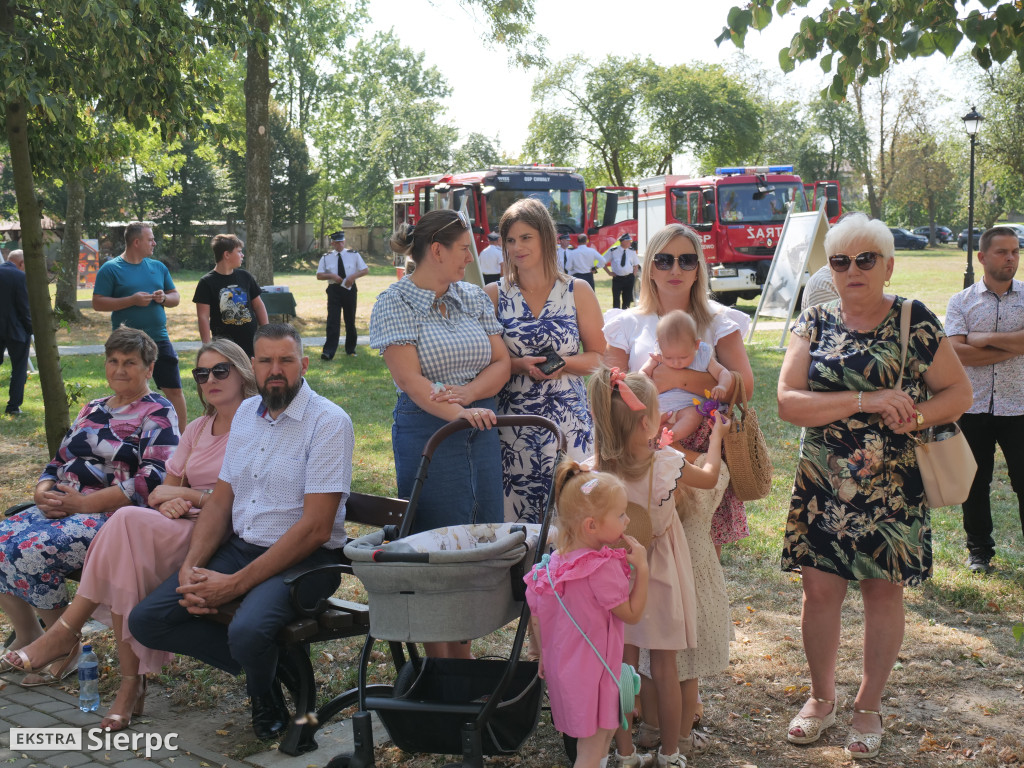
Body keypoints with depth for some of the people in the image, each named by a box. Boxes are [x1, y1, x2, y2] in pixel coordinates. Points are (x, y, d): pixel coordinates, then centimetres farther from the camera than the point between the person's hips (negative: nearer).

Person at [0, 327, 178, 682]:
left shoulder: (158, 415, -4)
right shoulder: (92, 409, 22)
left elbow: (152, 480, -17)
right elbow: (59, 462, 23)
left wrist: (83, 503, -18)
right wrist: (43, 493, -1)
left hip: (111, 516, -8)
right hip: (61, 508, 8)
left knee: (32, 550, -27)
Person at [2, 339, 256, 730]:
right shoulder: (197, 429, 21)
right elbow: (166, 487, 17)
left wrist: (187, 494, -9)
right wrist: (169, 503, -7)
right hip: (182, 528, 6)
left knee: (129, 521, -30)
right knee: (126, 559, -28)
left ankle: (66, 631, -19)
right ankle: (131, 684, -22)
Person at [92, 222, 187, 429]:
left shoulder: (158, 267, 12)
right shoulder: (111, 269, -3)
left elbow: (176, 296, 17)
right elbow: (98, 303, -9)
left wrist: (164, 298, -6)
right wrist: (132, 300, -16)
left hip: (159, 340, 4)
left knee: (174, 390, 3)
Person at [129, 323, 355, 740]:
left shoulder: (329, 421, -12)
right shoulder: (246, 413, 11)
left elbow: (316, 528, -18)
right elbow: (221, 500, 13)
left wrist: (235, 585, -20)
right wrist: (190, 567, -5)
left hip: (303, 559, -7)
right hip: (239, 547, 7)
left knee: (247, 631, -35)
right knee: (146, 620, -8)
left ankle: (263, 690, 1)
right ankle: (264, 664, 4)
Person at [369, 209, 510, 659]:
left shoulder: (474, 298, 12)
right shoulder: (395, 304, -4)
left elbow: (501, 363, 8)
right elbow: (410, 378, -15)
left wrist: (468, 392, -12)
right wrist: (457, 414, -29)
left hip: (480, 427, 6)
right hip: (426, 432, -5)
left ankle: (462, 654, 20)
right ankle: (436, 660, 13)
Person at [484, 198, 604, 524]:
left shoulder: (578, 292, 7)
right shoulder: (494, 296, 7)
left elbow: (600, 356, 7)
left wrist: (565, 363, -11)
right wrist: (520, 365, -12)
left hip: (568, 422, 0)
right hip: (513, 422, 0)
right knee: (515, 521, -3)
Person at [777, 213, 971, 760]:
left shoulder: (915, 321, -3)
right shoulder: (814, 323, 1)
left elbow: (959, 392, 0)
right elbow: (787, 401, -10)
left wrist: (912, 416, -19)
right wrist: (864, 400, -21)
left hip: (892, 487, -1)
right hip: (823, 486, 1)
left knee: (883, 591, 9)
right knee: (819, 590, 6)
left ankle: (869, 706, 27)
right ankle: (821, 697, 28)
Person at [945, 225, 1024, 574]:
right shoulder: (961, 302, 3)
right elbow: (957, 352, -11)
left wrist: (985, 339, -12)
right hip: (973, 406, 1)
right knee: (975, 483, 11)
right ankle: (979, 550, 25)